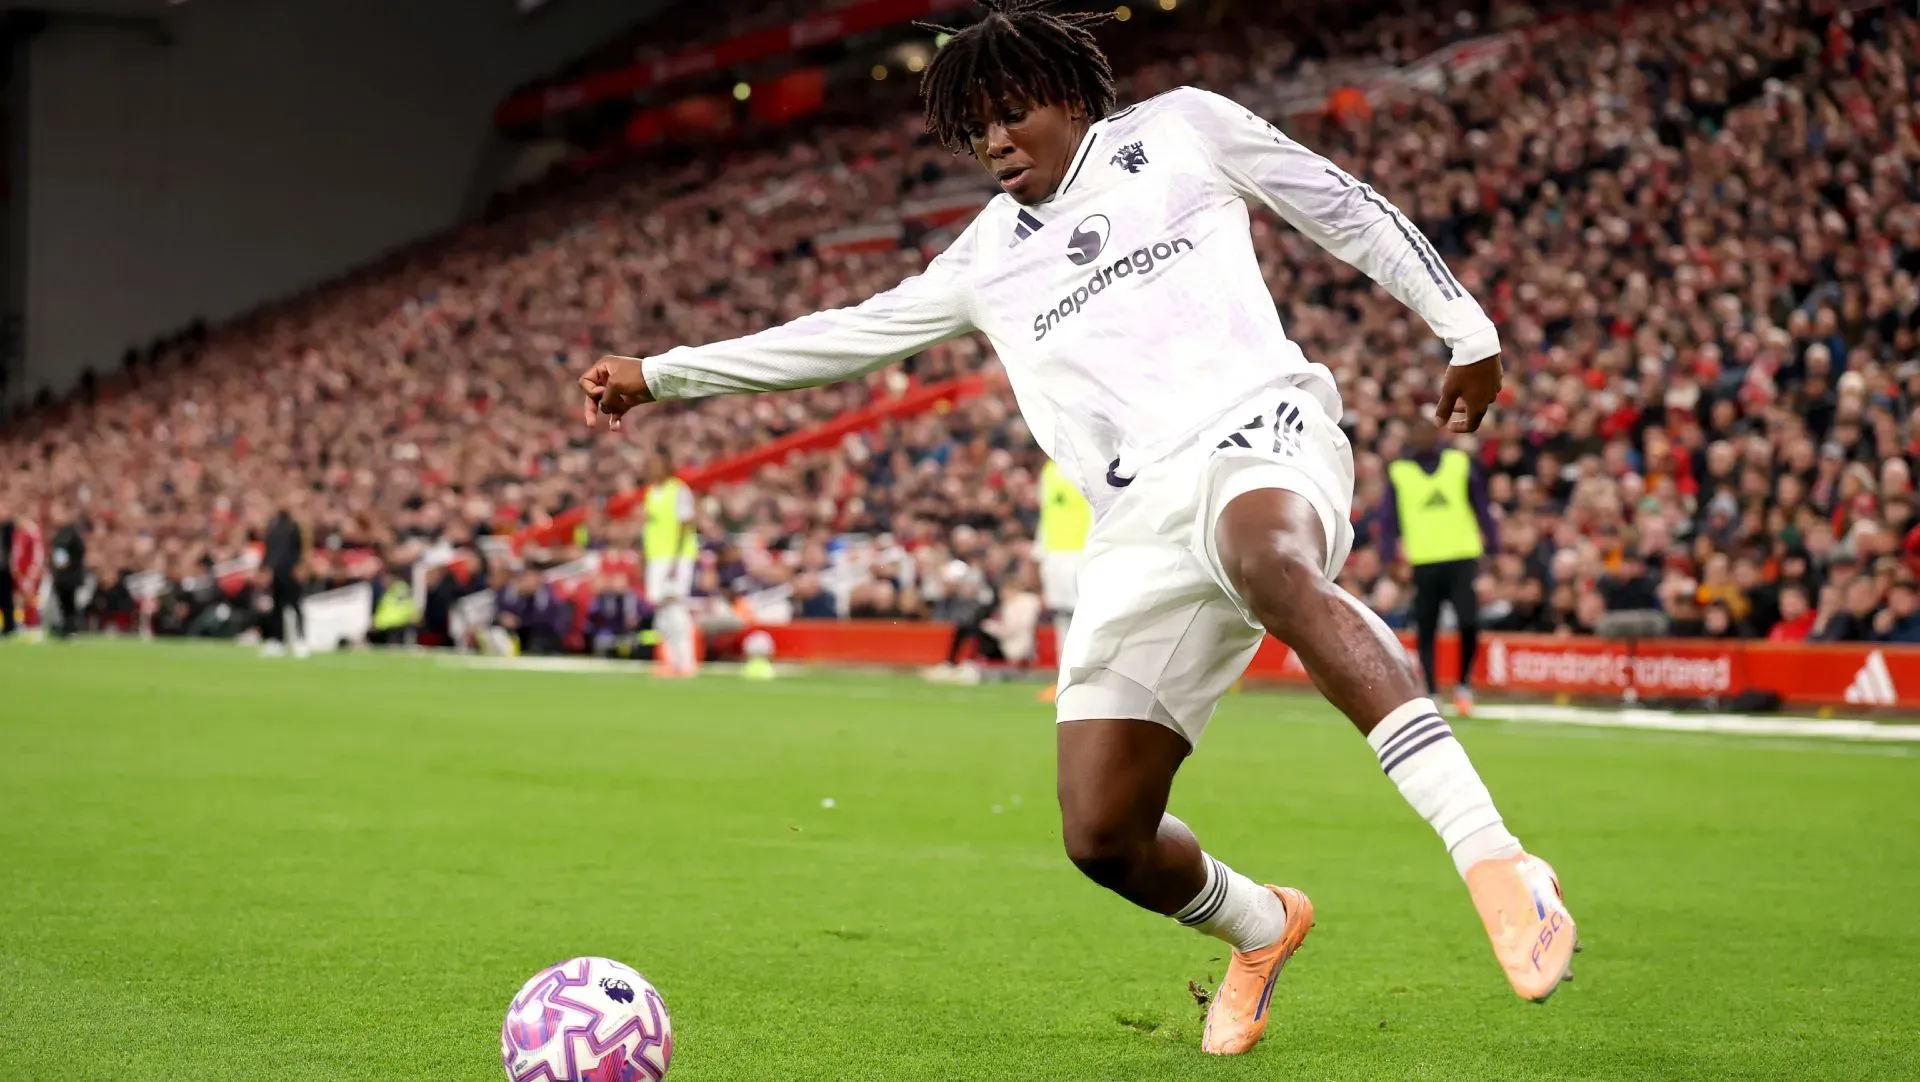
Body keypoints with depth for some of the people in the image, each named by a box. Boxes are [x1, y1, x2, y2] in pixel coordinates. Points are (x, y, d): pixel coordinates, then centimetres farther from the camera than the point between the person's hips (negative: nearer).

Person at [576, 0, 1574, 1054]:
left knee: (1273, 570, -43)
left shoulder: (1180, 129, 17)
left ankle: (1494, 861, -52)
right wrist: (658, 374, 28)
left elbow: (1345, 206, 20)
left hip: (1257, 435, -4)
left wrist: (1464, 328, 15)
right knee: (1102, 838, -7)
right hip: (1141, 522, 5)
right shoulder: (988, 258, 25)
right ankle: (1260, 928, 26)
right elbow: (850, 332, 29)